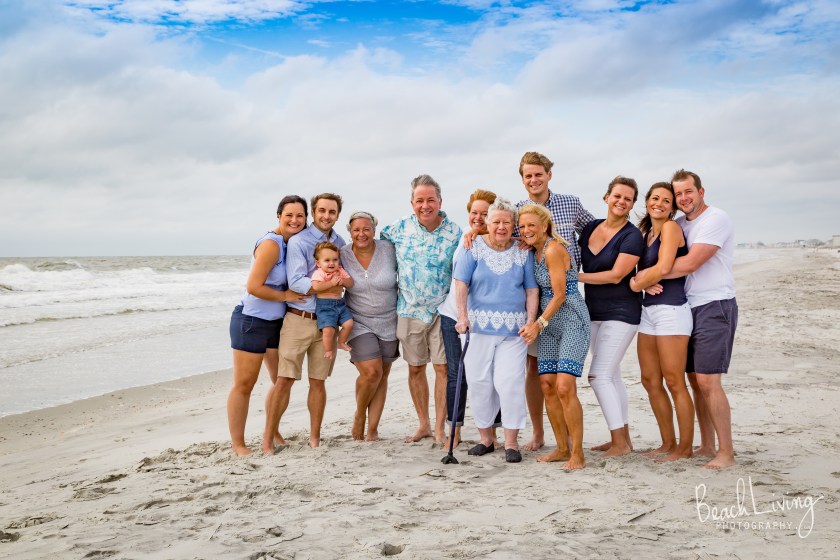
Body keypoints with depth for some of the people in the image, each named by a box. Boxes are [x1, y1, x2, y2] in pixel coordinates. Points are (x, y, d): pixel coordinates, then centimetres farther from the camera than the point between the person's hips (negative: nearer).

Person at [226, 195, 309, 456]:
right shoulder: (271, 244, -19)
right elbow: (253, 287, -23)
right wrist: (286, 296, -14)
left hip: (277, 321, 9)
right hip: (251, 321, -8)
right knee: (244, 384, 0)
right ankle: (237, 444, 10)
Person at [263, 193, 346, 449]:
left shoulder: (340, 243, 12)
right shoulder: (298, 241, -6)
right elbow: (296, 283, -15)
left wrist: (341, 282, 3)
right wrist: (329, 284, -20)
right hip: (299, 319, -5)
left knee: (318, 381, 9)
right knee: (285, 379, -6)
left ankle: (315, 438, 18)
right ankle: (268, 438, 4)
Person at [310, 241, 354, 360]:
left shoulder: (340, 271, 8)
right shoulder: (319, 273, -11)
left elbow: (351, 283, 8)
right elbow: (316, 286, -28)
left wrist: (343, 281, -14)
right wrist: (332, 283, -24)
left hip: (340, 303, 6)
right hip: (324, 305, -6)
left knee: (349, 323, 0)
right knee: (328, 329, -16)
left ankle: (341, 342, 23)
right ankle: (328, 350, 5)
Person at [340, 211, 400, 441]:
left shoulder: (388, 250, -9)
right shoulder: (343, 255, -6)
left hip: (389, 323, 1)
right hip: (359, 323, -1)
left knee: (382, 375, 6)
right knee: (371, 372, -14)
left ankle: (372, 429, 18)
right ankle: (359, 415, 15)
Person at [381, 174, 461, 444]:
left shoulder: (455, 232, -5)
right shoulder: (400, 227, -1)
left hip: (442, 310, -2)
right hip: (409, 310, 2)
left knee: (443, 368, -2)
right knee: (415, 368, 11)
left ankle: (440, 428, 9)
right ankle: (423, 424, 26)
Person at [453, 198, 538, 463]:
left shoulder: (523, 252, 7)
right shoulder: (475, 247, 3)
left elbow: (532, 290, 8)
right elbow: (461, 284, -2)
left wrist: (531, 320, -3)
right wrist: (462, 316, -12)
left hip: (513, 330, 0)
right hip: (479, 327, 1)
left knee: (509, 382, -9)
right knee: (479, 382, 5)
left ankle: (511, 442, 3)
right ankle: (486, 437, 20)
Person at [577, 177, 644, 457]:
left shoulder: (632, 236, -12)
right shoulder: (591, 227, 8)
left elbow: (615, 275, -18)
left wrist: (575, 276, -17)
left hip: (620, 313, -7)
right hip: (594, 312, 7)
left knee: (599, 375, -11)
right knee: (611, 375, 12)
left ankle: (620, 442, 0)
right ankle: (623, 438, 22)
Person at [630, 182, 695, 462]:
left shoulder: (671, 227, -8)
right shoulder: (645, 232, 16)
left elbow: (663, 268, -19)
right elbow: (639, 270, 19)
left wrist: (638, 284, -4)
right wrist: (639, 280, -3)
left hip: (671, 310, -9)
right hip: (648, 310, 9)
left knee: (674, 383, -4)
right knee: (650, 381, 11)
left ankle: (685, 448, 6)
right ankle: (668, 443, 21)